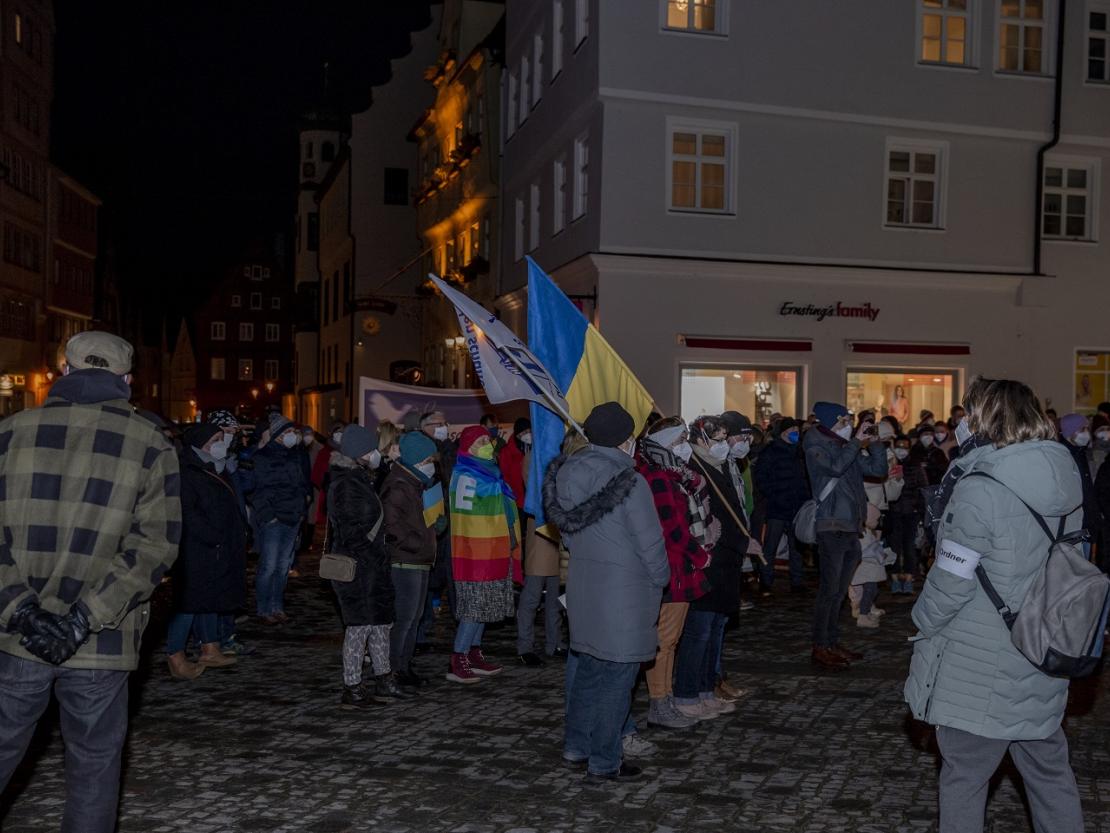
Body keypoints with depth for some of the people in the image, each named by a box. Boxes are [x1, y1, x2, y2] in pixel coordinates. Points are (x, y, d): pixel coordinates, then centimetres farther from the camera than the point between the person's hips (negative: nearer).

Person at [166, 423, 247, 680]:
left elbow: (230, 507, 22)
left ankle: (210, 650, 26)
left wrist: (238, 532, 12)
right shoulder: (187, 473, -15)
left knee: (209, 599, 16)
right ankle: (176, 659, 3)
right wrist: (214, 538, -22)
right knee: (190, 601, -4)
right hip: (196, 551, -9)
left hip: (218, 551, 9)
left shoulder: (217, 468, 14)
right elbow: (187, 514, -23)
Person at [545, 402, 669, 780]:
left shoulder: (569, 472, 1)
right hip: (624, 591, -7)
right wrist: (660, 579, 3)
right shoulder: (629, 483, -19)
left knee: (589, 667, 19)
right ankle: (604, 761, 13)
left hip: (582, 583, 7)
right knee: (616, 675, 4)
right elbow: (650, 543, -13)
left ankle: (576, 746, 29)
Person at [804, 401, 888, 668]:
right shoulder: (816, 448, -5)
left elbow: (878, 470, 13)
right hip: (832, 528, -7)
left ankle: (833, 643, 21)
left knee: (839, 591, 13)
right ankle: (820, 647, 1)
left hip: (852, 528, 7)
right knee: (829, 590, -5)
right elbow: (835, 467, -23)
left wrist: (875, 444, 1)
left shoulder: (849, 447, 15)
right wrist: (857, 443, -15)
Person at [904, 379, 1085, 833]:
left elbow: (950, 582, -17)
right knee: (1050, 770, 19)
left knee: (964, 777, 8)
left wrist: (924, 622, 0)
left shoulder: (979, 491, -21)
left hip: (981, 670, -7)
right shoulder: (1067, 484, 1)